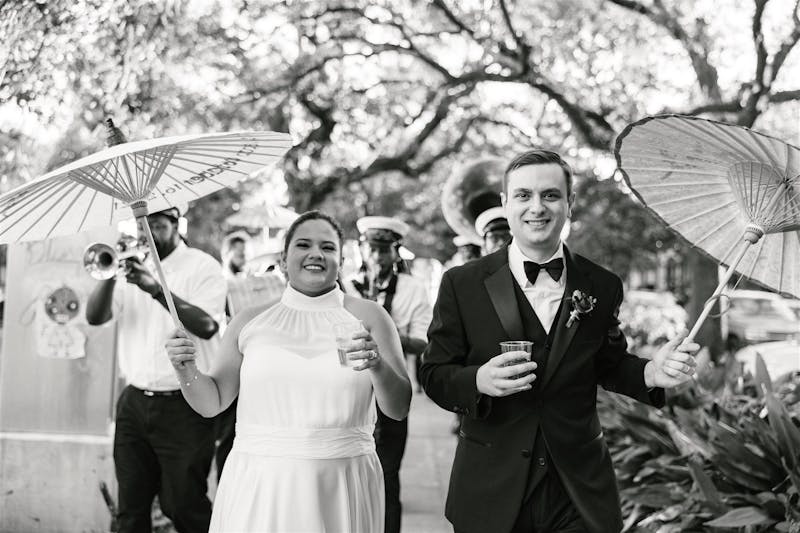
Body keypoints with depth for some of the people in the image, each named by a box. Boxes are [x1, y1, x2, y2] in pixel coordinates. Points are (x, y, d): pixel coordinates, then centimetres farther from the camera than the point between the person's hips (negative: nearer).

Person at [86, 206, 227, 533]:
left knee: (181, 504, 1)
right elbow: (94, 317, 2)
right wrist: (111, 274, -14)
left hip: (182, 406, -5)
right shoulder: (133, 265, 11)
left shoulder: (202, 266, -5)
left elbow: (207, 326, -20)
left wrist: (157, 289, -27)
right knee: (131, 506, 11)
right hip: (133, 404, 5)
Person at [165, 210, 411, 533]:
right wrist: (186, 370, -10)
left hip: (339, 489, -1)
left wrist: (378, 367, -21)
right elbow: (211, 403, 9)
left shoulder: (367, 317, 2)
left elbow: (399, 409, -3)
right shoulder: (250, 322, 6)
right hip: (257, 485, 1)